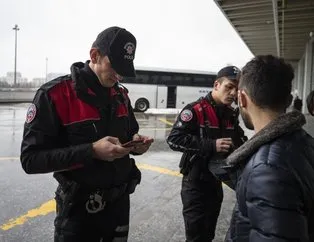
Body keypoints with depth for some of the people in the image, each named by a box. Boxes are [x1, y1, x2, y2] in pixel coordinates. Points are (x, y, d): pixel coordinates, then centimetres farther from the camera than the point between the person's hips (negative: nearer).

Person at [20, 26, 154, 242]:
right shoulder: (53, 95, -16)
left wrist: (135, 143, -9)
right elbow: (31, 159, -18)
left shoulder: (121, 95, 3)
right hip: (79, 207, -5)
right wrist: (91, 151, -28)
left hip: (120, 201, 6)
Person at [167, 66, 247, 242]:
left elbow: (240, 138, 19)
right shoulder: (195, 110, -18)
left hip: (216, 180, 7)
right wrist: (212, 145, -30)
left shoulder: (231, 115, 5)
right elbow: (174, 139, -26)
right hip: (195, 182, -7)